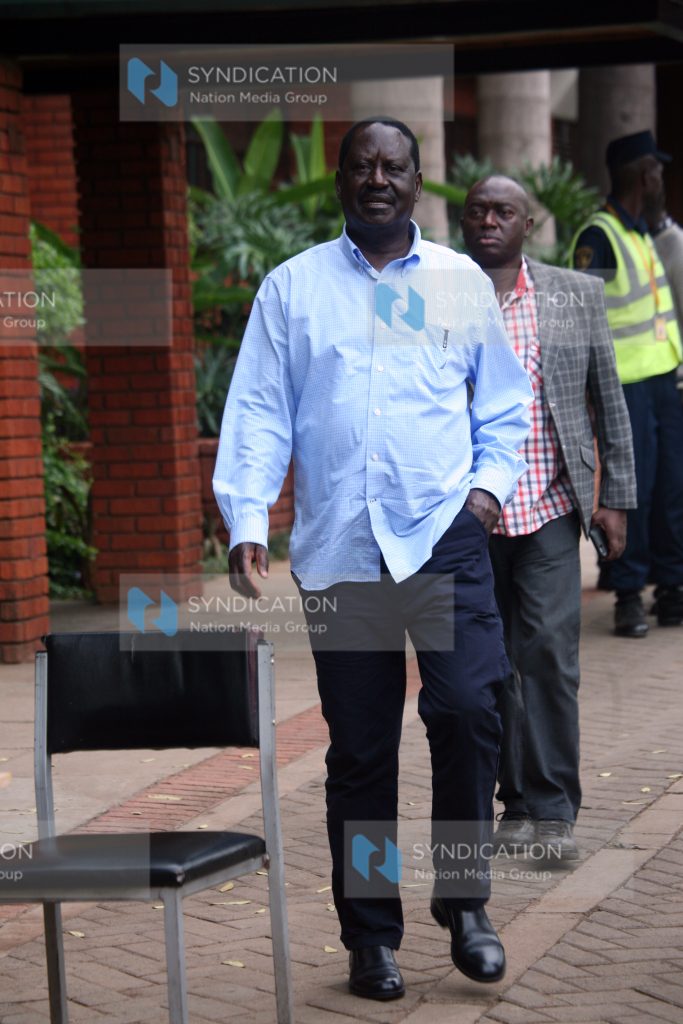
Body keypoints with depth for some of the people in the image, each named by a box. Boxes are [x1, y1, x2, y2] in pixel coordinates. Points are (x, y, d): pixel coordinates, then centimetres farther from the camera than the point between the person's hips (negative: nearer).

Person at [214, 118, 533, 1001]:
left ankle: (464, 901, 2)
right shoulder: (293, 288, 9)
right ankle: (370, 935, 17)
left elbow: (504, 404, 16)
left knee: (466, 708, -17)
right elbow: (257, 413, 4)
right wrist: (246, 521, -7)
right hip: (338, 548, 0)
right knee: (359, 750, 5)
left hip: (444, 536, 0)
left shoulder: (462, 283, 11)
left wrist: (492, 480, -1)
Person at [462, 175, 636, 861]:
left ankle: (551, 809, 1)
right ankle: (515, 805, 15)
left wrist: (615, 497, 5)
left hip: (550, 509, 0)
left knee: (548, 650, -8)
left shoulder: (577, 296, 7)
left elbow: (608, 403, 10)